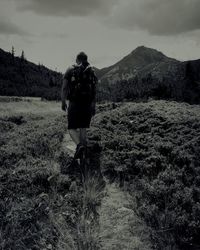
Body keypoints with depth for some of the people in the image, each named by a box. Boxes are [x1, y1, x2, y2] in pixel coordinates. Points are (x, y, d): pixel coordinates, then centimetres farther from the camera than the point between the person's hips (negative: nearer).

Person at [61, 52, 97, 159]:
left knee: (72, 128, 3)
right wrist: (93, 106, 9)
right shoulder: (92, 72, 9)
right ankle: (83, 145, 13)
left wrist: (63, 102, -2)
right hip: (87, 104, 3)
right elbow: (94, 91, 6)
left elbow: (64, 88, -5)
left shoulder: (70, 70, 3)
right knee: (83, 128, 15)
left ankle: (79, 145, -23)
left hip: (74, 103, -2)